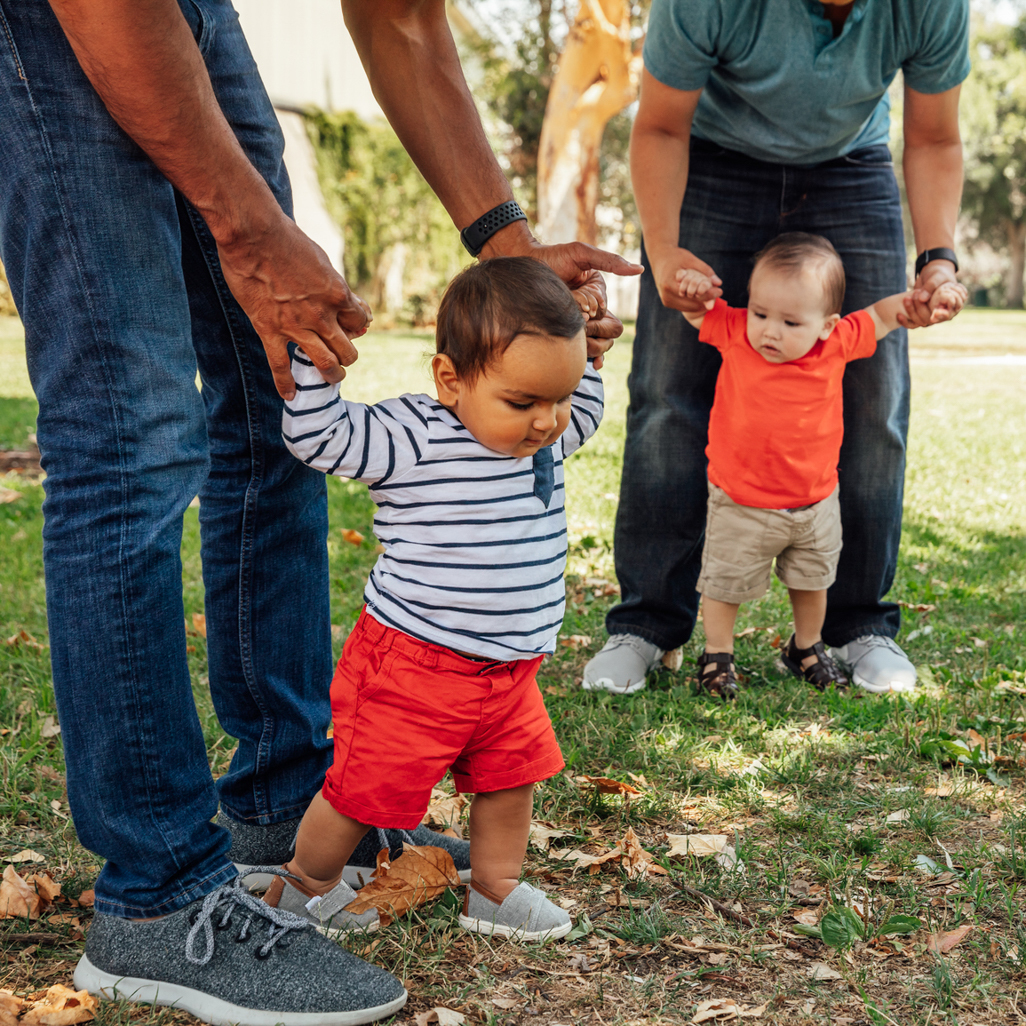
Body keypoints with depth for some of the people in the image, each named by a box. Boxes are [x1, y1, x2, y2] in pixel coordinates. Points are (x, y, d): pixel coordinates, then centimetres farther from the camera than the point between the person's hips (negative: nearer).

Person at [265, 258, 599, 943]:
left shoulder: (544, 437, 3)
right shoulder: (409, 440, -19)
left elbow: (587, 409, 24)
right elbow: (318, 434, -21)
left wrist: (581, 344, 11)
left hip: (509, 672, 7)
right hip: (411, 663, -6)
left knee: (513, 777, 15)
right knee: (370, 785, 6)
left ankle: (496, 890, 36)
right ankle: (306, 884, 30)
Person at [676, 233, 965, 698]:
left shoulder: (838, 343, -12)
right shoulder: (733, 333, -17)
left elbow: (883, 315, 3)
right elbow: (694, 309, -5)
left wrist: (929, 298, -9)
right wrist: (695, 285, -27)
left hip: (815, 501, 3)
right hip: (740, 504, -2)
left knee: (812, 581, 22)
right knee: (724, 583, 9)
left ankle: (806, 647, 46)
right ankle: (717, 654, 32)